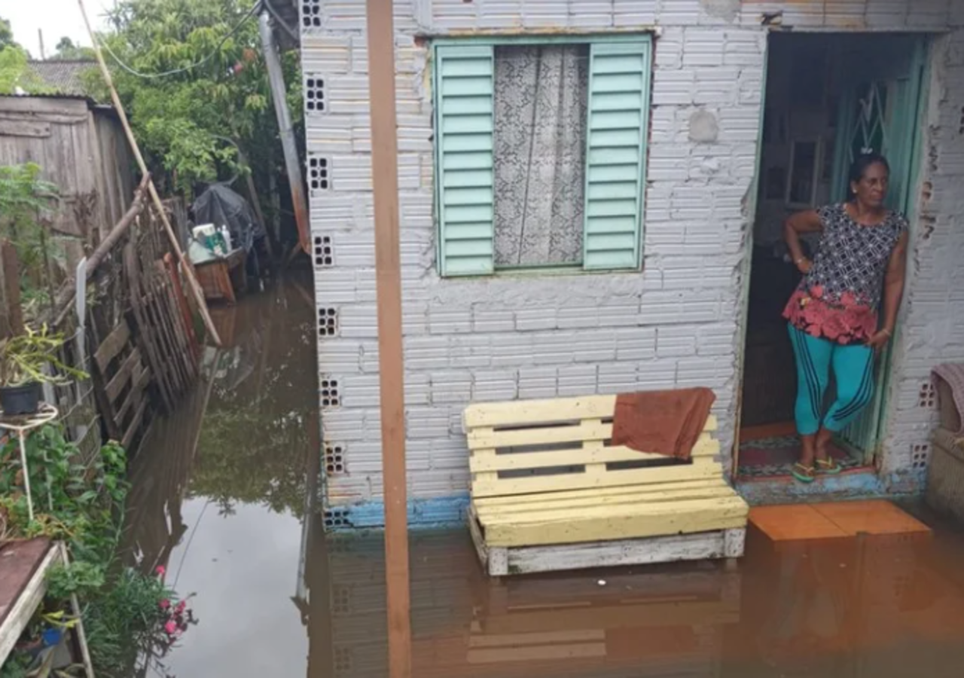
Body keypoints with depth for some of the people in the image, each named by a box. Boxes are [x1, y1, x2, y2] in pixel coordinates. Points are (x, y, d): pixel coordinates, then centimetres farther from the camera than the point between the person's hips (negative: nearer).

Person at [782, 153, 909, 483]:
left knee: (857, 393, 1)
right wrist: (800, 260, 2)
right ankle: (807, 450, 23)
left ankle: (822, 442, 27)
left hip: (859, 321, 3)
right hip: (814, 312, -2)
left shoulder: (896, 227, -1)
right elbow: (790, 225, 12)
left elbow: (894, 280, 3)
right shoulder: (829, 216, -7)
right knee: (812, 385, 4)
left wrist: (887, 327, 1)